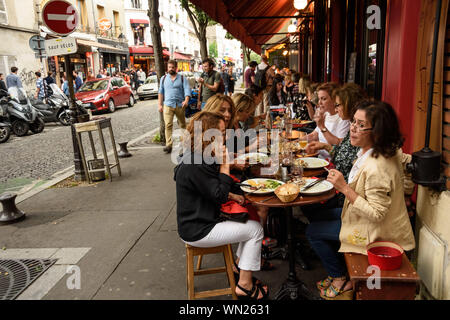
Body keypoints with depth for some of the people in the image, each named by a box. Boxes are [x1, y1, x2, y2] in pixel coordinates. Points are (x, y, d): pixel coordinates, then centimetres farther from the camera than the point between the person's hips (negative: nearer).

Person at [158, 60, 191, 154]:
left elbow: (187, 89, -6)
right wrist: (160, 104, 7)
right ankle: (169, 145, -14)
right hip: (168, 105, 1)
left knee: (182, 125, 9)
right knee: (168, 125, -12)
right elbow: (161, 92, 15)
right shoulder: (163, 78, 14)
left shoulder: (182, 78, 6)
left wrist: (186, 100, -24)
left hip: (180, 105, 0)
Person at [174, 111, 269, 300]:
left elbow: (212, 190, 19)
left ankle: (240, 268, 25)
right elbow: (219, 196, -21)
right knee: (255, 230, -4)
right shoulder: (195, 165, -27)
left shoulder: (195, 157, 7)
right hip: (197, 232, -10)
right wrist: (224, 165, -20)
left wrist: (231, 196, 6)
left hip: (200, 220, 10)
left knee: (249, 223, 15)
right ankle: (244, 286, 5)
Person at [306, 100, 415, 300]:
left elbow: (376, 214, -33)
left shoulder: (377, 167, -35)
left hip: (376, 231, -10)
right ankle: (340, 269, 33)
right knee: (321, 215, 22)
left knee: (313, 231, -1)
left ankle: (341, 281, 18)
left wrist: (345, 188, -34)